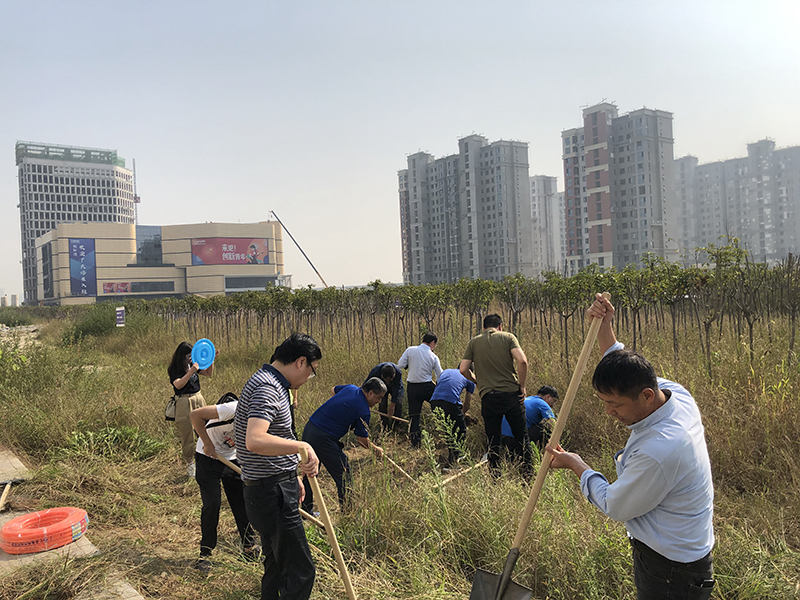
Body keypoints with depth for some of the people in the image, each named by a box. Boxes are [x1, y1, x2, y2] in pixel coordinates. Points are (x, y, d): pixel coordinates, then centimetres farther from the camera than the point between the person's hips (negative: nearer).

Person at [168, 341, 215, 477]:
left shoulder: (193, 364, 7)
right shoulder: (174, 369, -8)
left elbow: (209, 373, 13)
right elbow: (178, 385, -23)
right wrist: (191, 372, -33)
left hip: (198, 398, 5)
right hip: (184, 402, -5)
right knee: (187, 434, 2)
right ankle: (190, 464, 14)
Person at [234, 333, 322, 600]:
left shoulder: (270, 383, 13)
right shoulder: (267, 388, -20)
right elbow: (255, 441, -36)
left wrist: (293, 474, 28)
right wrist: (301, 446, -39)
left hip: (277, 490, 11)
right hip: (273, 495, -11)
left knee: (277, 566, 21)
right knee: (300, 572, -5)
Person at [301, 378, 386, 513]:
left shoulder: (351, 388, 8)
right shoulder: (363, 410, -14)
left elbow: (334, 390, 32)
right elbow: (363, 441, -4)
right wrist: (376, 449, 12)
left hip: (309, 428, 9)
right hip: (323, 439, -9)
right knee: (343, 476, 1)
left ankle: (306, 510, 32)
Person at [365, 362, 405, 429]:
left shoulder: (398, 372, -40)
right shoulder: (375, 372, -39)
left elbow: (396, 389, -30)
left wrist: (392, 405, -27)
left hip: (396, 386, 0)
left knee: (398, 403, -16)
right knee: (382, 404, -15)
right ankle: (385, 426, 1)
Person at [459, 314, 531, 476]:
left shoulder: (474, 342, 8)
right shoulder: (508, 337, 3)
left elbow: (463, 369, 1)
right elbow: (522, 361, -11)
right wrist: (522, 385, -1)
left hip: (488, 397, 1)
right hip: (512, 394, -1)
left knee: (494, 441, 9)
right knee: (522, 437, 11)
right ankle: (528, 476, 15)